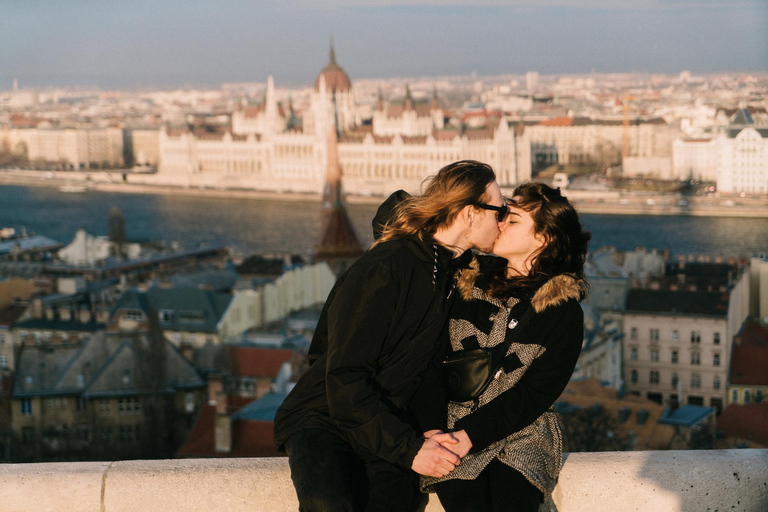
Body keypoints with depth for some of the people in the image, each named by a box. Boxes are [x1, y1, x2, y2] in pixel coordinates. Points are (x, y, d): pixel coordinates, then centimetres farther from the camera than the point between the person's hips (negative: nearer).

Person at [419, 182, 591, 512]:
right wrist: (432, 429, -16)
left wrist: (469, 435, -18)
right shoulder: (468, 281, 7)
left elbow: (535, 394, -7)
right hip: (451, 430, 1)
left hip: (521, 439, -1)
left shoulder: (562, 309, -1)